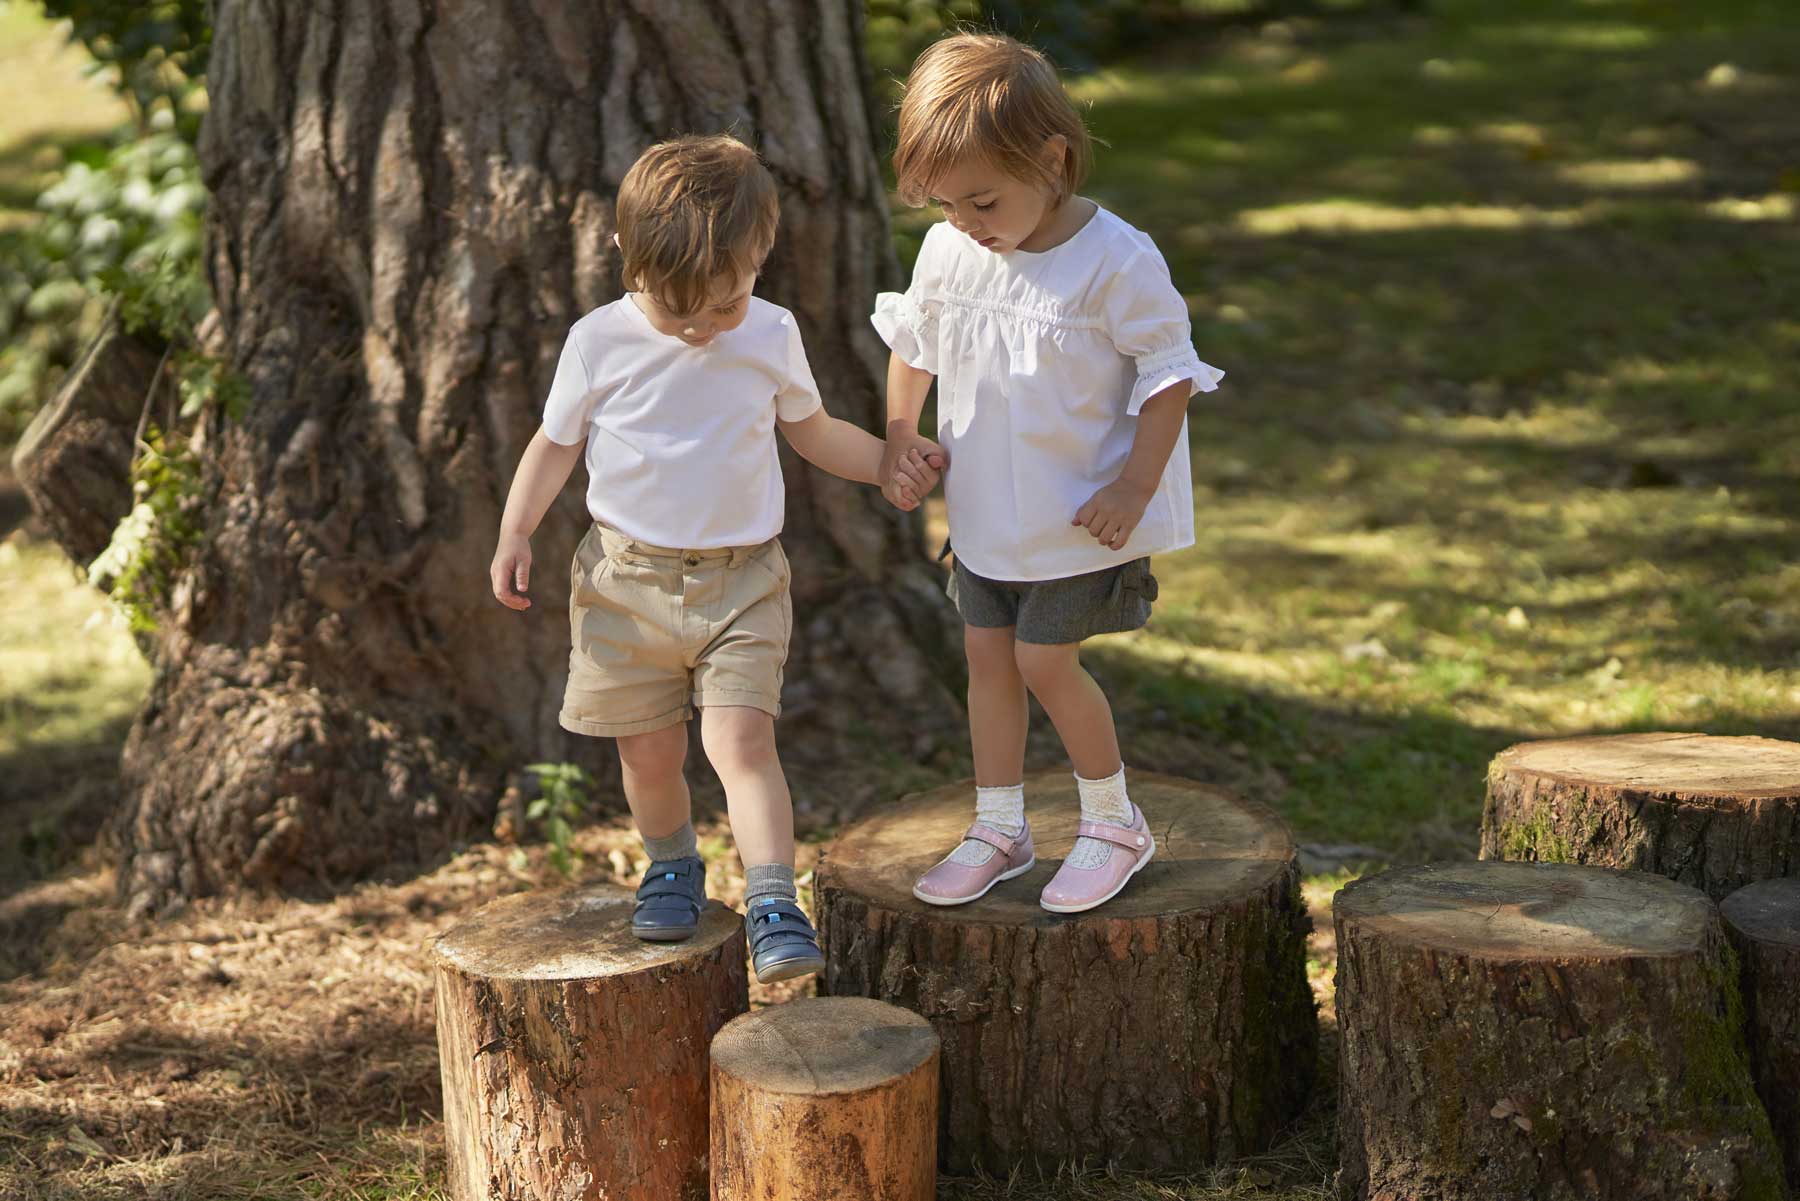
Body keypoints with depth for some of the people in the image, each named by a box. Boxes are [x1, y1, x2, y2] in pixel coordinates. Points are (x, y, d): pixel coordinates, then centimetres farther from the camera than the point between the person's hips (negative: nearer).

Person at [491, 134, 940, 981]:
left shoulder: (771, 338, 0)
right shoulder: (600, 341, -5)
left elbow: (812, 431, 17)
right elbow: (555, 444, 6)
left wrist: (890, 465, 6)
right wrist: (515, 534, -4)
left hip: (742, 582, 0)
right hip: (628, 581, 0)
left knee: (740, 736, -15)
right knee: (649, 753, 7)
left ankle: (774, 908, -16)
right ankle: (672, 866, 34)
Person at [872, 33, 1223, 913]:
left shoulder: (1115, 261, -21)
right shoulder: (946, 251, -4)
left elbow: (1170, 371, -14)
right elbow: (912, 339, 14)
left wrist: (1136, 487, -17)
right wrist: (900, 431, 2)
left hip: (1082, 516, -6)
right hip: (984, 511, 6)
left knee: (1044, 661, -6)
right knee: (987, 655, 10)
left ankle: (1114, 823, 15)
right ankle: (999, 828, 24)